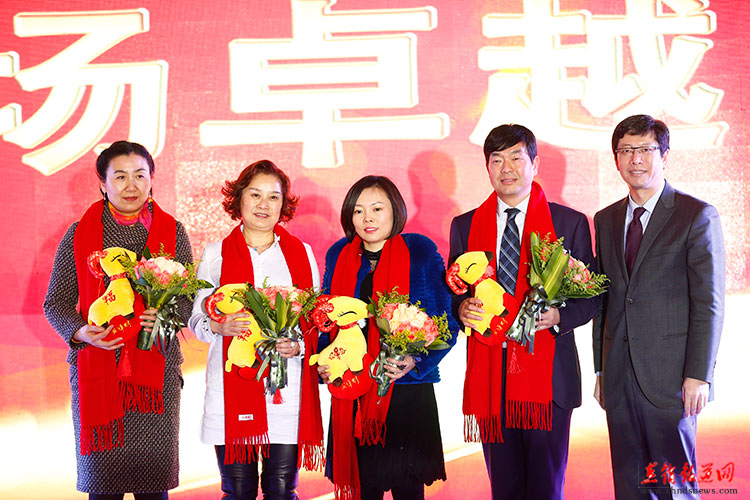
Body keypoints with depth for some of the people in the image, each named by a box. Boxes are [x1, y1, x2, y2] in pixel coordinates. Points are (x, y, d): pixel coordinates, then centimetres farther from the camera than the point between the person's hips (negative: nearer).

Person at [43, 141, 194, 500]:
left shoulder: (173, 233, 8)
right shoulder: (79, 235, 6)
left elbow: (190, 298, 9)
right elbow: (56, 303, 7)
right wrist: (79, 331, -12)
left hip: (156, 372, 0)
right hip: (96, 371, 0)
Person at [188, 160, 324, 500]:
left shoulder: (302, 253, 12)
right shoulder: (216, 254, 9)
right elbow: (197, 321, 9)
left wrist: (298, 345, -8)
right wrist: (220, 326, -13)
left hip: (288, 391, 1)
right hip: (232, 386, 0)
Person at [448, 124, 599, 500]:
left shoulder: (570, 223, 4)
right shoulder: (465, 226, 12)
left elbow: (590, 296, 5)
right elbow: (454, 291, 16)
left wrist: (558, 316, -15)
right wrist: (462, 308, -7)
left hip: (547, 373, -2)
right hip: (489, 374, 2)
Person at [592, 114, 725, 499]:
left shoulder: (697, 216, -3)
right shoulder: (606, 220, 14)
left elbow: (709, 303, -8)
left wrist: (698, 376, -14)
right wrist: (601, 371, 13)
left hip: (670, 378, -5)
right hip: (619, 378, 5)